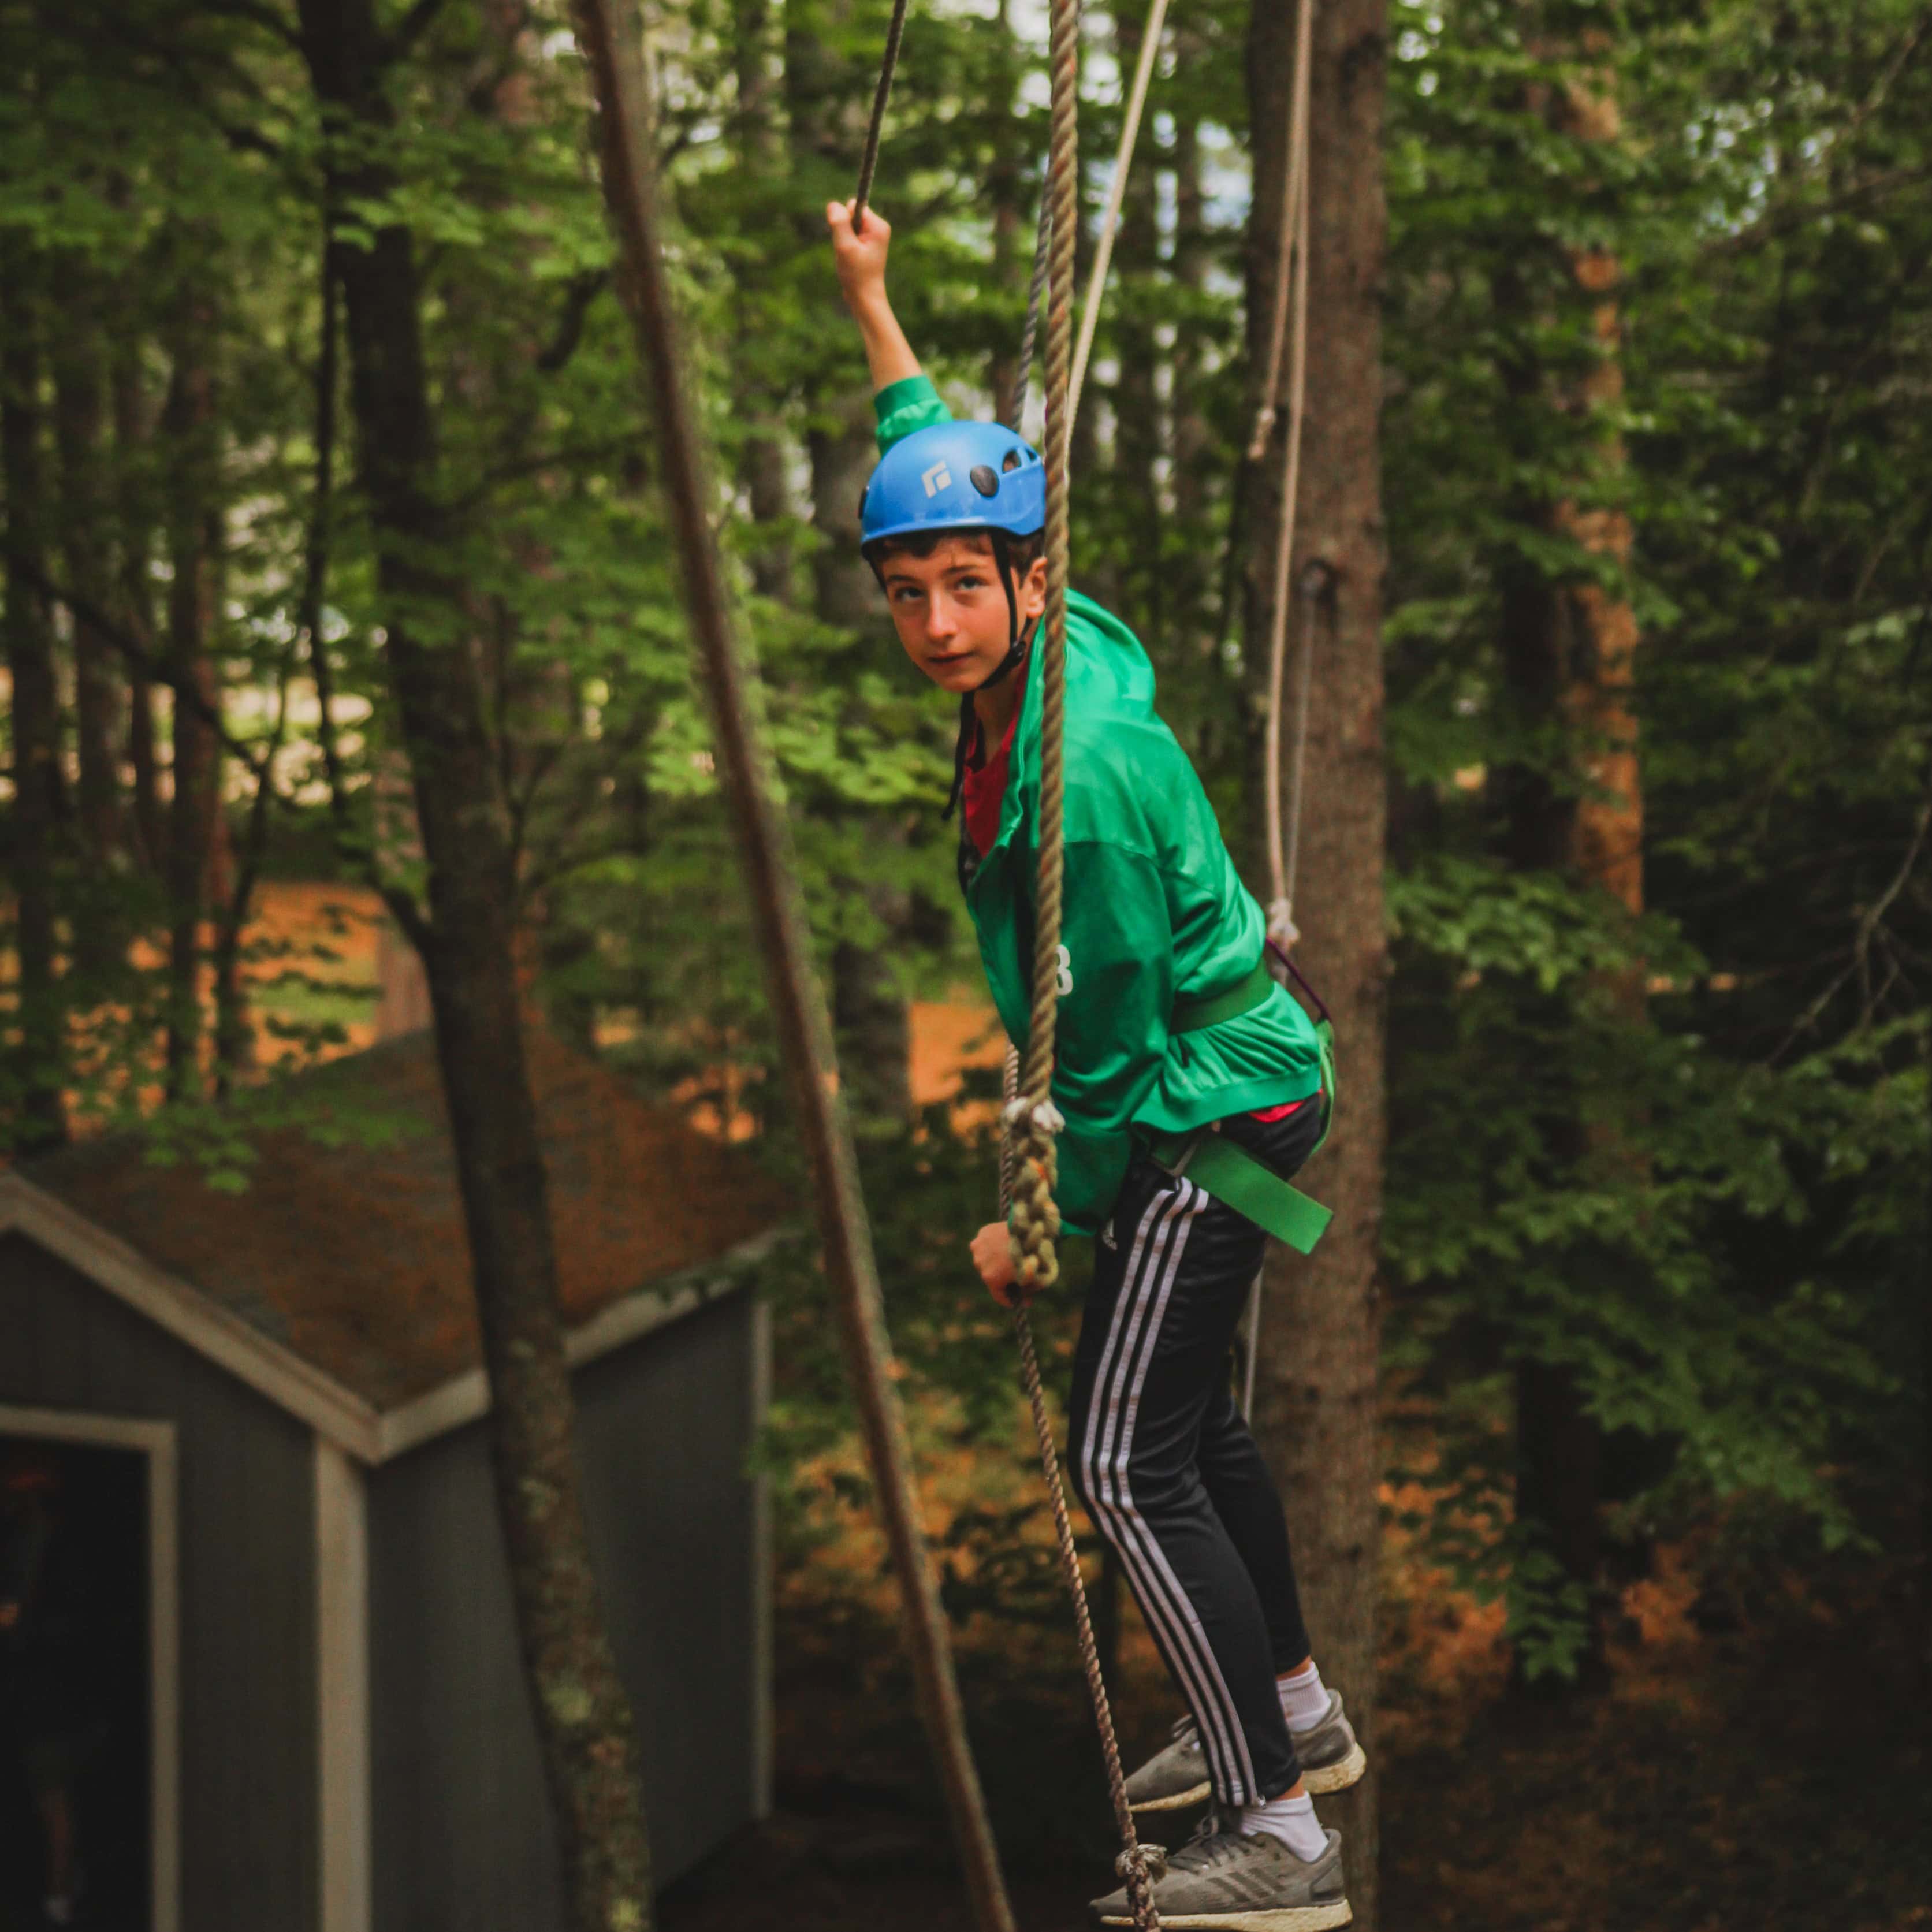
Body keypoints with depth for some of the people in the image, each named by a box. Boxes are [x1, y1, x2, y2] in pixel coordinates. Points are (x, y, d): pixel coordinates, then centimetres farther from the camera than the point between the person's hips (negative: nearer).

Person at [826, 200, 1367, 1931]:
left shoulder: (1083, 771, -28)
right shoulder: (1068, 644, -2)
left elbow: (1110, 1034, -22)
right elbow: (946, 461, 17)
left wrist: (1051, 1218, -11)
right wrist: (874, 306, 24)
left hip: (1209, 1117, -10)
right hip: (1235, 1091, 10)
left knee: (1128, 1463, -12)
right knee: (1192, 1413, 23)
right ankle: (1294, 1713, 40)